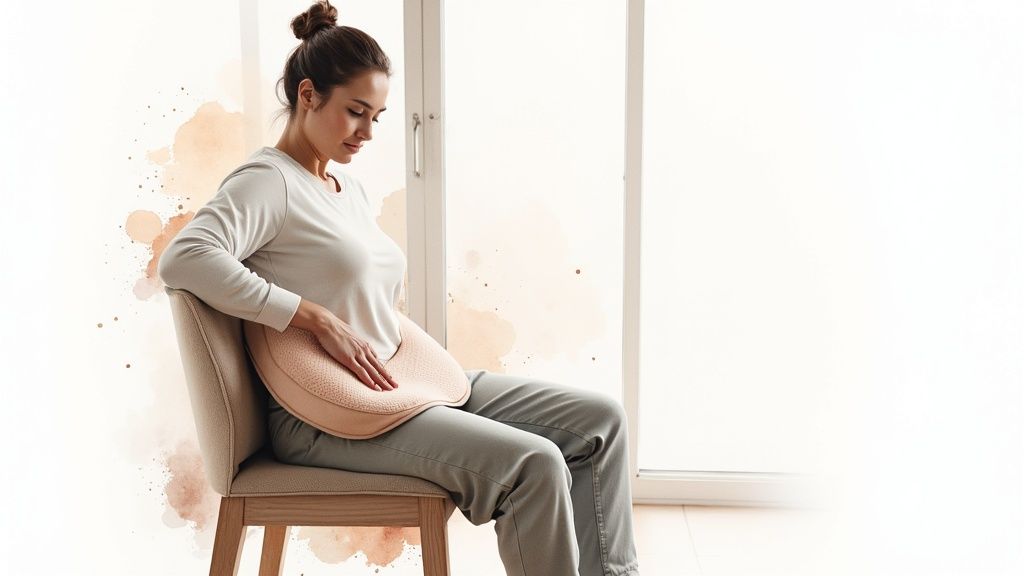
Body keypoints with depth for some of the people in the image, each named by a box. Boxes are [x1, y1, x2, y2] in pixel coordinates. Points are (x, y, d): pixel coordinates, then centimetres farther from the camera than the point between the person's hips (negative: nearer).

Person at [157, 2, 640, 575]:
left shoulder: (350, 188, 18)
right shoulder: (268, 181, -9)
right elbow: (184, 258, -26)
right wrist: (320, 319, -25)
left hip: (401, 384, 9)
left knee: (601, 418, 0)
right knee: (532, 462, -27)